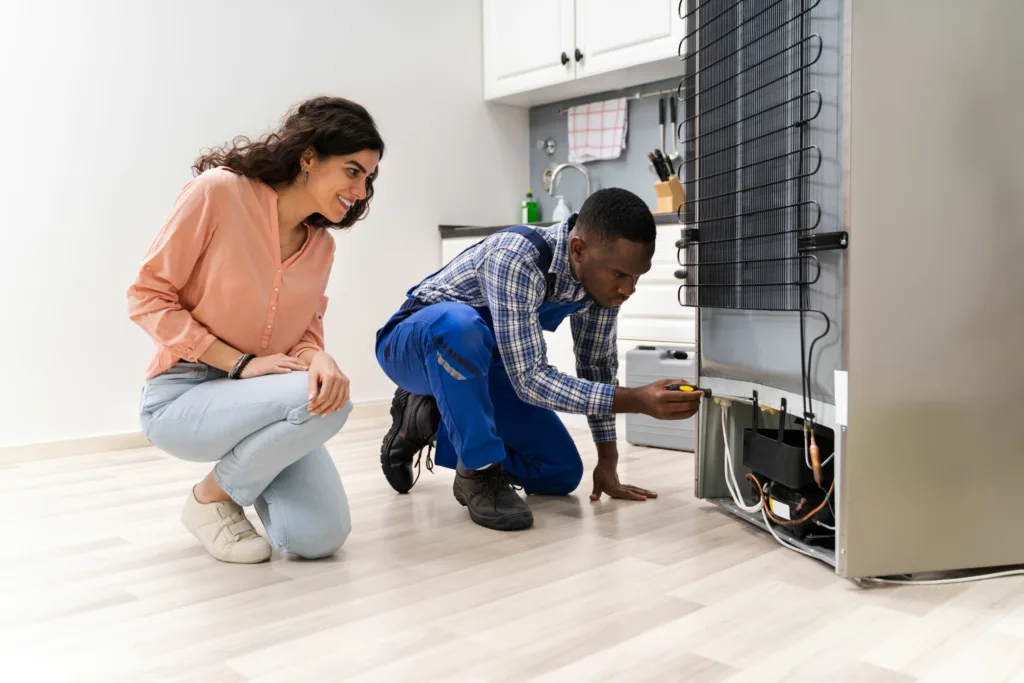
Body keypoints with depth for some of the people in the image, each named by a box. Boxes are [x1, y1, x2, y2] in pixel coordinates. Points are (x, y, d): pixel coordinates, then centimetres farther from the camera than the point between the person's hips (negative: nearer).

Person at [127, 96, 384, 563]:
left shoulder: (321, 245, 3)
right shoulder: (219, 191, -14)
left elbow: (306, 332, 4)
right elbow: (147, 296, -12)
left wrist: (319, 359, -22)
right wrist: (240, 363, -20)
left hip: (261, 400, 5)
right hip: (181, 397, -5)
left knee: (320, 538, -15)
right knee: (323, 405, -32)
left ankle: (253, 464, 17)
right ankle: (210, 498, -6)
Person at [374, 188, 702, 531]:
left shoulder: (601, 271, -15)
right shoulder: (516, 259, -36)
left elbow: (597, 362, -2)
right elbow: (529, 378, -38)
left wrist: (608, 462, -2)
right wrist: (638, 400, -44)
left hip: (478, 363, 7)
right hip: (417, 345, -6)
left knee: (562, 473, -1)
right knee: (459, 322, -42)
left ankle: (429, 420, 12)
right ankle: (479, 472, -22)